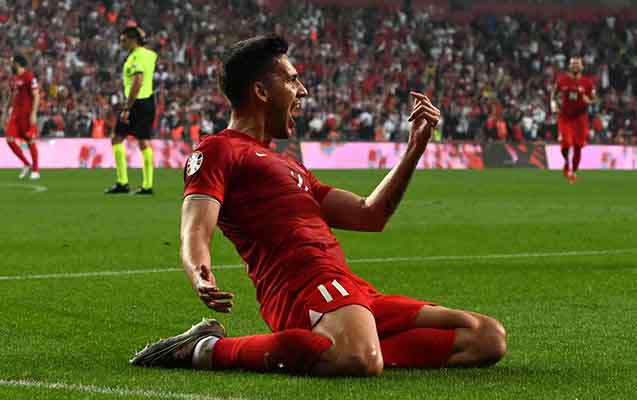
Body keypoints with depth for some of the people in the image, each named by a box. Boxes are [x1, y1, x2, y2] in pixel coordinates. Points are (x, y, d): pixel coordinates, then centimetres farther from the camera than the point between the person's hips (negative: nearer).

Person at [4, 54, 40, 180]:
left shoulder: (29, 77, -11)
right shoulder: (12, 78, 13)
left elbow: (36, 96, -13)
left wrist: (33, 114, -18)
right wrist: (7, 111, 17)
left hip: (27, 114, -8)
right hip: (15, 113, 8)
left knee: (30, 141, -1)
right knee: (10, 140, 0)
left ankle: (35, 170, 9)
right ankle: (27, 165, 14)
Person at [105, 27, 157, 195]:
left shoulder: (136, 57, -16)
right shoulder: (149, 54, 10)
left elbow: (137, 83, -25)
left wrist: (126, 108, -26)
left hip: (137, 102, -9)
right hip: (149, 101, 9)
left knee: (117, 140, -1)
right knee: (144, 143, 9)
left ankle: (122, 183, -4)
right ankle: (147, 185, 6)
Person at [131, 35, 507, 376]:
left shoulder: (287, 165, 32)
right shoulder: (218, 151, 4)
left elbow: (370, 215, 33)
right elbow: (195, 233, -12)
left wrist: (414, 149, 27)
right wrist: (202, 279, -35)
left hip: (353, 293, 9)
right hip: (307, 283, -9)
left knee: (488, 337, 2)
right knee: (361, 362, -42)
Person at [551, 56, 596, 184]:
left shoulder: (587, 82, -2)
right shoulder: (562, 80, -2)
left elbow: (593, 99, 7)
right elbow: (554, 94, 12)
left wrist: (588, 100, -16)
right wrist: (554, 104, -6)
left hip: (580, 117, 1)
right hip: (565, 117, -1)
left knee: (578, 146, 2)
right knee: (566, 144, -14)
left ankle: (574, 172, 20)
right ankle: (566, 162, 18)